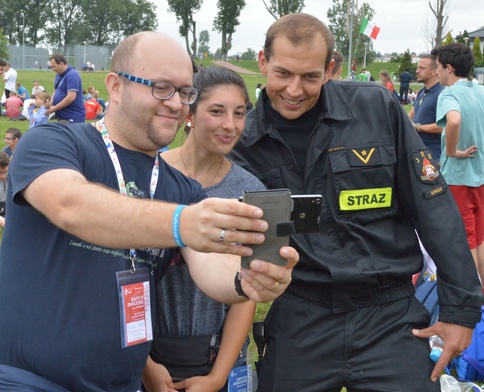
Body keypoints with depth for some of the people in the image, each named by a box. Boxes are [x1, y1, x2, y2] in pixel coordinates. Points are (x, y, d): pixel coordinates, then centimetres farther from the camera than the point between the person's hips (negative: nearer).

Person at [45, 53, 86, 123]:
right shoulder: (59, 75, 15)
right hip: (62, 117, 9)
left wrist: (54, 108, -16)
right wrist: (50, 105, 2)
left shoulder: (72, 75, -15)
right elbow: (55, 91, 22)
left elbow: (71, 97, -22)